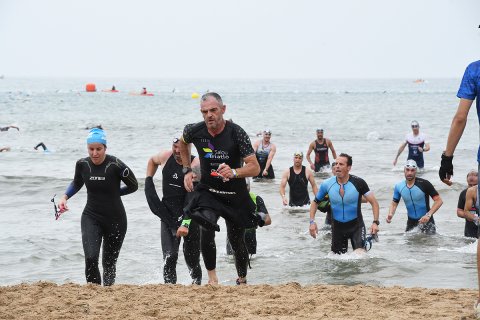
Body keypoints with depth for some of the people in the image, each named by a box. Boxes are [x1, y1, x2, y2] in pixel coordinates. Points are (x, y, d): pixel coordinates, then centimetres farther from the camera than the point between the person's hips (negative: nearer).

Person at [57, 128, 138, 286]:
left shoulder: (116, 165, -18)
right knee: (91, 258, -19)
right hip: (91, 217, 2)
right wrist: (65, 197, 1)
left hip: (115, 219, -2)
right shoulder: (82, 164, -5)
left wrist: (113, 192, 0)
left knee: (109, 263, 9)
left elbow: (133, 186, -2)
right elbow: (77, 183, 17)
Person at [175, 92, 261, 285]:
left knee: (236, 241, 11)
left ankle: (242, 281, 35)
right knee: (206, 230, -27)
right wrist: (187, 170, 10)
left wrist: (234, 172, -37)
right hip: (207, 191, 1)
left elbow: (255, 168, -19)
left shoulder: (236, 133, -18)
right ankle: (212, 278, -14)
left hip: (235, 195, -1)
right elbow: (183, 143, 18)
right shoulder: (195, 131, -10)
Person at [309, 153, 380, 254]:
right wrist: (312, 222, -4)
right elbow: (315, 202, 9)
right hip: (337, 226, 3)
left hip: (356, 225, -3)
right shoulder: (327, 184, -7)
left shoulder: (358, 182, -13)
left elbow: (374, 202, -9)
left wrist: (375, 222, -22)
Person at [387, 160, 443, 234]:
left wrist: (428, 215, -26)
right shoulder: (399, 187, -2)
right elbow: (394, 203, 9)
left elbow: (439, 201, -14)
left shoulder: (424, 184, -16)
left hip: (426, 221, -4)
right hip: (411, 222, 4)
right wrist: (390, 214, -13)